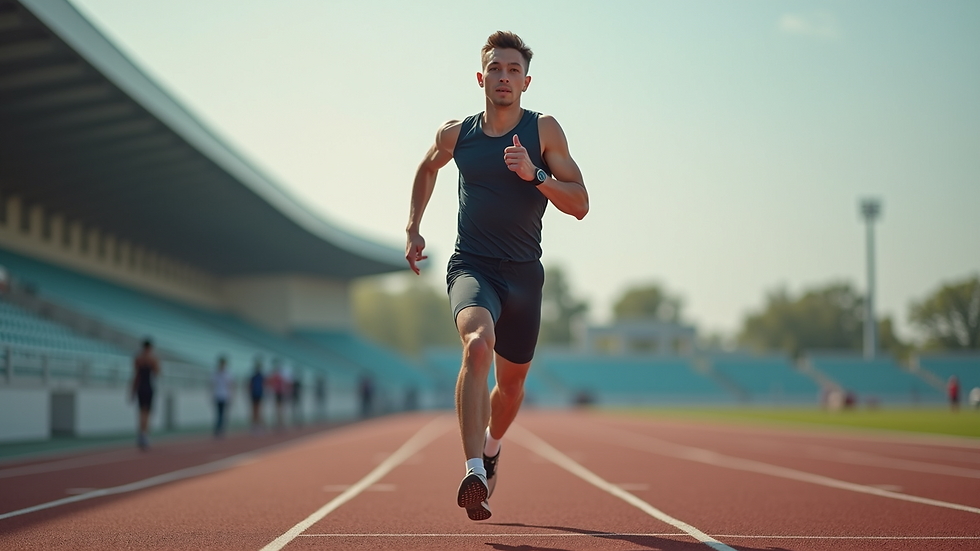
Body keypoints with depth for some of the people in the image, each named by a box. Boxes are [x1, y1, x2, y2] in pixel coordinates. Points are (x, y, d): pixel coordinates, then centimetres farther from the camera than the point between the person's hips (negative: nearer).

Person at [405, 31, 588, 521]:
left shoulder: (544, 130, -2)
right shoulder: (455, 134, 3)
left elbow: (580, 205, -6)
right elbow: (427, 168, 26)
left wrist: (535, 174, -20)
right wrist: (413, 228, 17)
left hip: (523, 273, 1)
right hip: (471, 266, -1)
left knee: (512, 380, 13)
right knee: (478, 343, -32)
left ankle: (491, 445, 48)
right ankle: (474, 468, -38)